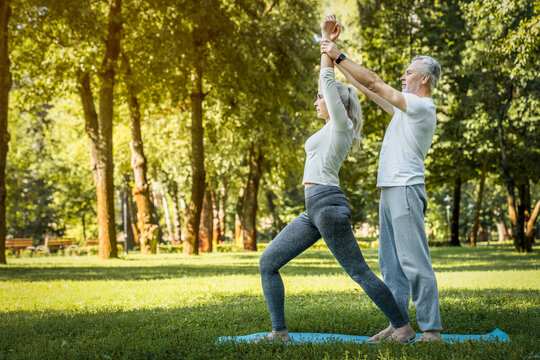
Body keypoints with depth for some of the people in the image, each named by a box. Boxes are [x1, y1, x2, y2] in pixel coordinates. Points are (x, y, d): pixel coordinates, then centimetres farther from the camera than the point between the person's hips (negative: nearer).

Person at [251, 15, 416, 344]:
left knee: (359, 272, -5)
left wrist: (327, 43, 4)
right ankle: (279, 331, 1)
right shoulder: (332, 128, 22)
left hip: (328, 205, -9)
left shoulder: (341, 123, -1)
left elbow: (327, 80, -5)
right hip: (313, 210, 9)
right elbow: (328, 84, 28)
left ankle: (403, 327, 6)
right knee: (268, 263, 2)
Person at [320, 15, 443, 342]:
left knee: (414, 261, -12)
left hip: (406, 189, -10)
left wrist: (340, 57, -5)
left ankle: (431, 329, -10)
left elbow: (374, 83, -11)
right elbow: (368, 89, 23)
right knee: (390, 262, 10)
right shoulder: (407, 107, 19)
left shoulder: (422, 106, -10)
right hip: (390, 190, 10)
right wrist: (337, 64, 22)